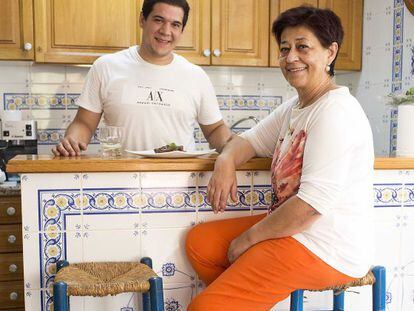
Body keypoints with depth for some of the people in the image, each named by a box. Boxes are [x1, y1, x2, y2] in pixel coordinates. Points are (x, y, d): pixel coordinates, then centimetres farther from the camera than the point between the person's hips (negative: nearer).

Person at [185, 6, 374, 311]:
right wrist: (225, 161, -8)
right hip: (291, 228, 10)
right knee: (199, 241, 11)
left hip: (327, 250, -10)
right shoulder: (293, 107, 11)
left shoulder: (335, 111, -19)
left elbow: (314, 201, -25)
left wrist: (248, 238, -15)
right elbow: (252, 138, 17)